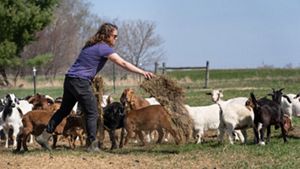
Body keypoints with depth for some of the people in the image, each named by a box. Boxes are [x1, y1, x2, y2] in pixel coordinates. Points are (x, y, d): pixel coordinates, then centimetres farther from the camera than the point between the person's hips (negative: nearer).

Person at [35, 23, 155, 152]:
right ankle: (92, 145, -1)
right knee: (92, 113, -2)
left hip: (70, 79, 9)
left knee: (64, 110, 17)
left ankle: (44, 136, 19)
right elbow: (123, 63, -17)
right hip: (80, 81, -9)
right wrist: (142, 72, -20)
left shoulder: (93, 45, 17)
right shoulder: (103, 48, -11)